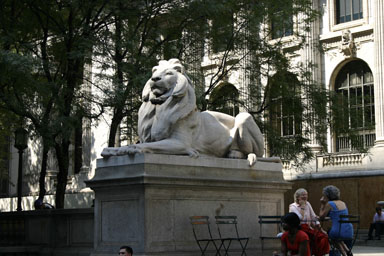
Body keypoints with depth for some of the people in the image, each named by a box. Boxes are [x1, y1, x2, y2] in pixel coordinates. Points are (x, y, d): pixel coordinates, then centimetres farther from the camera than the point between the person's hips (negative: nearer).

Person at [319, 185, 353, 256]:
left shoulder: (329, 204, -6)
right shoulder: (343, 203, 14)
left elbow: (322, 217, 2)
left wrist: (322, 205, 11)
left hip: (338, 232, -7)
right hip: (349, 232, 7)